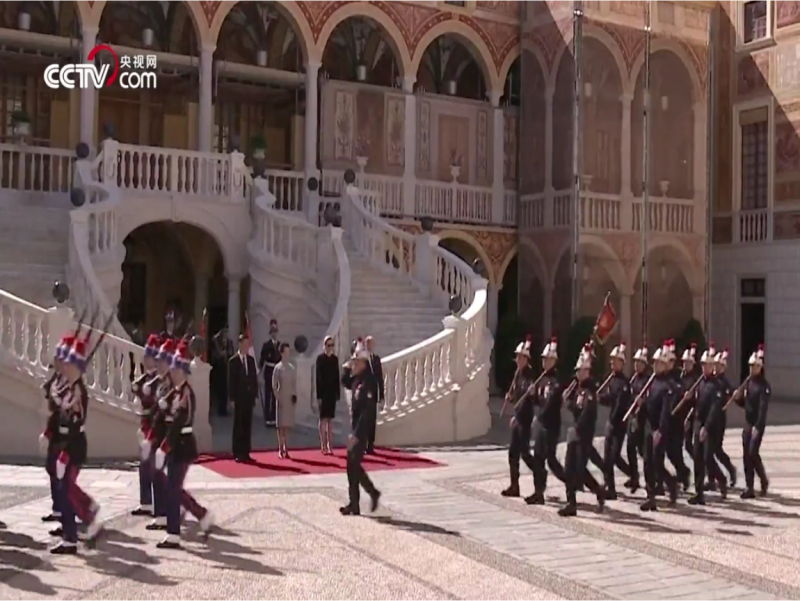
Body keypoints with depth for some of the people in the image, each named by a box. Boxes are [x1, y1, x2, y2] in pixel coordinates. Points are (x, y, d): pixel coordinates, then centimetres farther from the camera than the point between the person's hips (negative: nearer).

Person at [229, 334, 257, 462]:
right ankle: (238, 454, 2)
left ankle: (246, 453, 10)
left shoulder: (251, 359, 11)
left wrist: (255, 394, 6)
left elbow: (254, 378, 12)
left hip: (249, 397, 5)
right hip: (239, 398, -5)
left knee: (247, 425, 6)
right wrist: (231, 399, -10)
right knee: (238, 426, -1)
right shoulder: (233, 361, -5)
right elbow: (231, 381, -6)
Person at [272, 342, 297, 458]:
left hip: (290, 398, 4)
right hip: (281, 398, -4)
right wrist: (277, 397, -9)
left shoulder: (292, 367, 5)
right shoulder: (278, 367, -6)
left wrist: (294, 395, -1)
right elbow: (274, 385, -4)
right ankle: (281, 449, 2)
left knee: (288, 423, 4)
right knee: (281, 423, -1)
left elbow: (295, 383, 11)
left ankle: (285, 448, 10)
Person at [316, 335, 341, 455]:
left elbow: (337, 377, 10)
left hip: (332, 391, 4)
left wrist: (338, 393, 6)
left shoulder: (335, 359, 8)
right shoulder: (320, 358, -5)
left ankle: (330, 446, 10)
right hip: (323, 391, -4)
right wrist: (319, 395, -12)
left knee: (330, 418, 7)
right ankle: (323, 446, 1)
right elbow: (318, 377, -8)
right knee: (323, 418, -1)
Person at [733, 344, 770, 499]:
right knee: (747, 455, 5)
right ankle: (749, 488, 9)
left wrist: (757, 426, -25)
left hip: (758, 424, -7)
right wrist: (737, 398, -4)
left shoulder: (764, 385, -12)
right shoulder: (748, 382, 10)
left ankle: (764, 480, 15)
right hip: (747, 424, 7)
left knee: (753, 453, -9)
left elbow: (763, 407, -19)